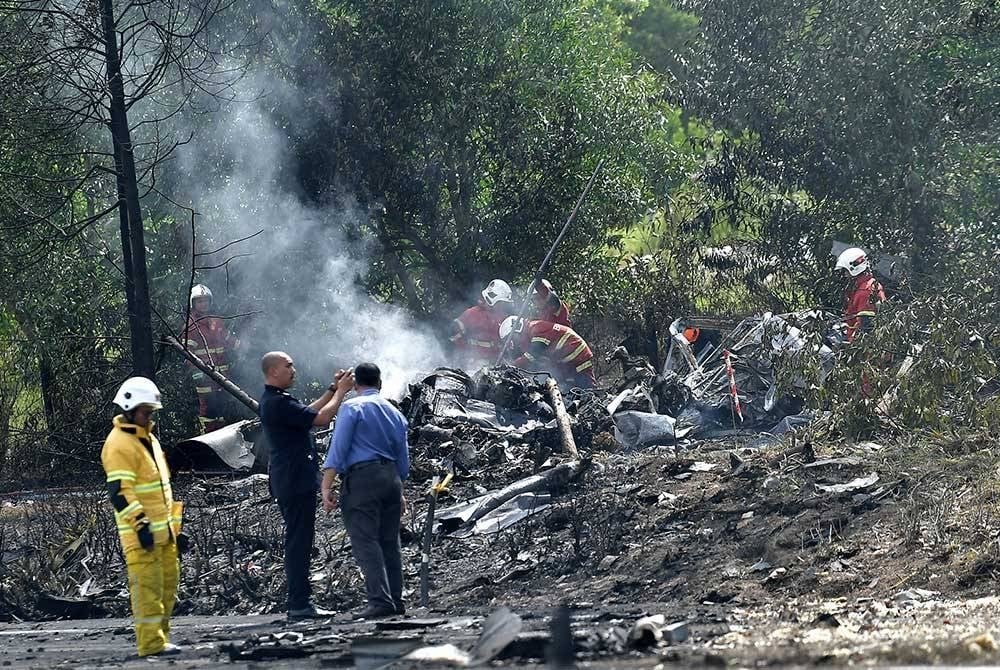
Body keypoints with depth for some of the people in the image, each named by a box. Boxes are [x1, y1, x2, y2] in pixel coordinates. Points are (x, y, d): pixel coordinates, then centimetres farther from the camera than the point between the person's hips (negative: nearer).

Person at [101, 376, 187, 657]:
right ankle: (151, 642, -9)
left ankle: (159, 637, 18)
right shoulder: (119, 444, -11)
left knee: (168, 583, 11)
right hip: (141, 534, -9)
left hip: (163, 531, 9)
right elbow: (119, 490, -19)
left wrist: (175, 527, 24)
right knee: (148, 586, -10)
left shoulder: (150, 440, 20)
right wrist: (140, 524, -25)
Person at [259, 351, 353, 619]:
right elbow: (321, 418, -18)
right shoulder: (279, 403, -18)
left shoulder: (272, 401, 15)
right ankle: (299, 605, -10)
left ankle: (299, 602, 16)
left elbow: (308, 412, 25)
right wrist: (341, 391, -6)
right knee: (298, 543, -9)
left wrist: (333, 390, 20)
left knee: (298, 542, 13)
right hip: (297, 481, -11)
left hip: (290, 481, 11)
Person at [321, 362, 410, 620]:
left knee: (365, 541, -11)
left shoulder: (352, 407, -2)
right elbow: (403, 457, 22)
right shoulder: (395, 413, 18)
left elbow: (338, 447, -11)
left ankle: (380, 601, -22)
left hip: (361, 476, -7)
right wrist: (399, 492, 32)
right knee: (390, 542, 12)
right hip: (391, 477, 7)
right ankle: (396, 601, 12)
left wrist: (327, 487, -13)